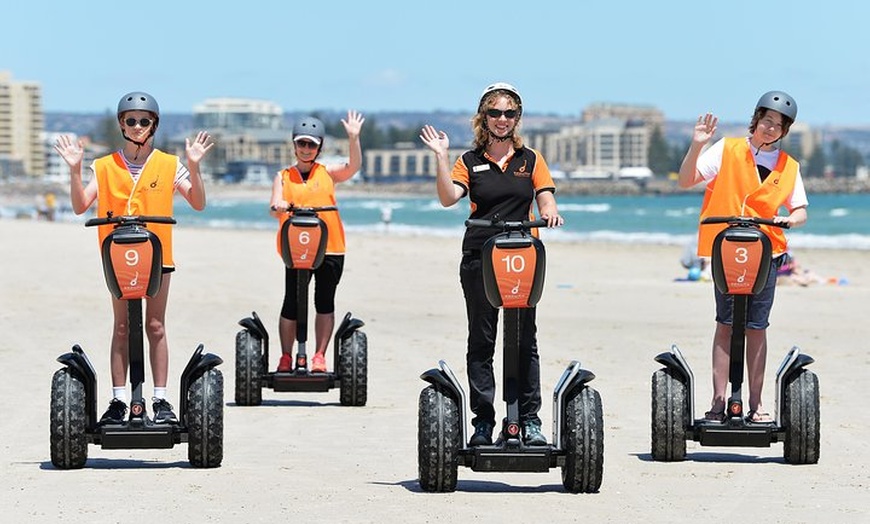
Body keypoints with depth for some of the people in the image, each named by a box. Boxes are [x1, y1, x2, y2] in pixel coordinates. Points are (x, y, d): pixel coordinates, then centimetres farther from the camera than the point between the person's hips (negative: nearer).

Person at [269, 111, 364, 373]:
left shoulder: (328, 173, 12)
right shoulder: (283, 177, 12)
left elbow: (353, 166, -6)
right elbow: (275, 208, 0)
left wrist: (353, 138, -20)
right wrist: (278, 206, -24)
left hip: (330, 246, 0)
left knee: (325, 301, 1)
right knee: (291, 303, -1)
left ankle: (320, 356, 7)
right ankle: (286, 357, 7)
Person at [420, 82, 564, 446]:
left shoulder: (531, 160, 11)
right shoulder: (470, 162, 8)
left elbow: (545, 199, 5)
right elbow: (448, 198, -6)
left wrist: (549, 212, -17)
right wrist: (441, 156, -14)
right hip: (479, 259, 0)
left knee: (525, 342, 0)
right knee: (481, 341, 2)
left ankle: (530, 420, 5)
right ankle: (483, 421, 6)